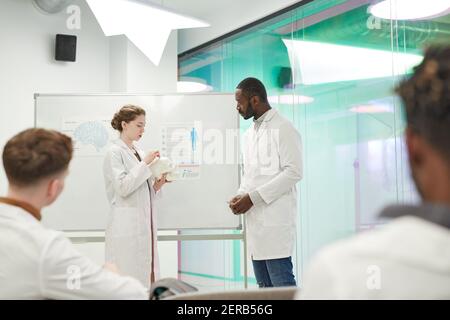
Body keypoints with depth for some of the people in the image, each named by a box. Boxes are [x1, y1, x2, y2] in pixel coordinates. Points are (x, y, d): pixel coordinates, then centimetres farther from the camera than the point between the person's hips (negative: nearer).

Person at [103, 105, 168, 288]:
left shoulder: (138, 153, 16)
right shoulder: (115, 152, -5)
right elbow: (123, 188, -17)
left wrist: (157, 185, 1)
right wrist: (145, 163, -14)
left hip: (145, 225, 7)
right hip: (126, 227, -7)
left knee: (146, 279, 6)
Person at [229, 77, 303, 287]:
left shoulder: (283, 129, -7)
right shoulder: (249, 134, 19)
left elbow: (293, 172, -14)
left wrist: (253, 197, -15)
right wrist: (240, 196, 3)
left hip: (275, 220, -8)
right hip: (255, 221, 8)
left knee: (282, 285, -8)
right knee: (264, 286, 9)